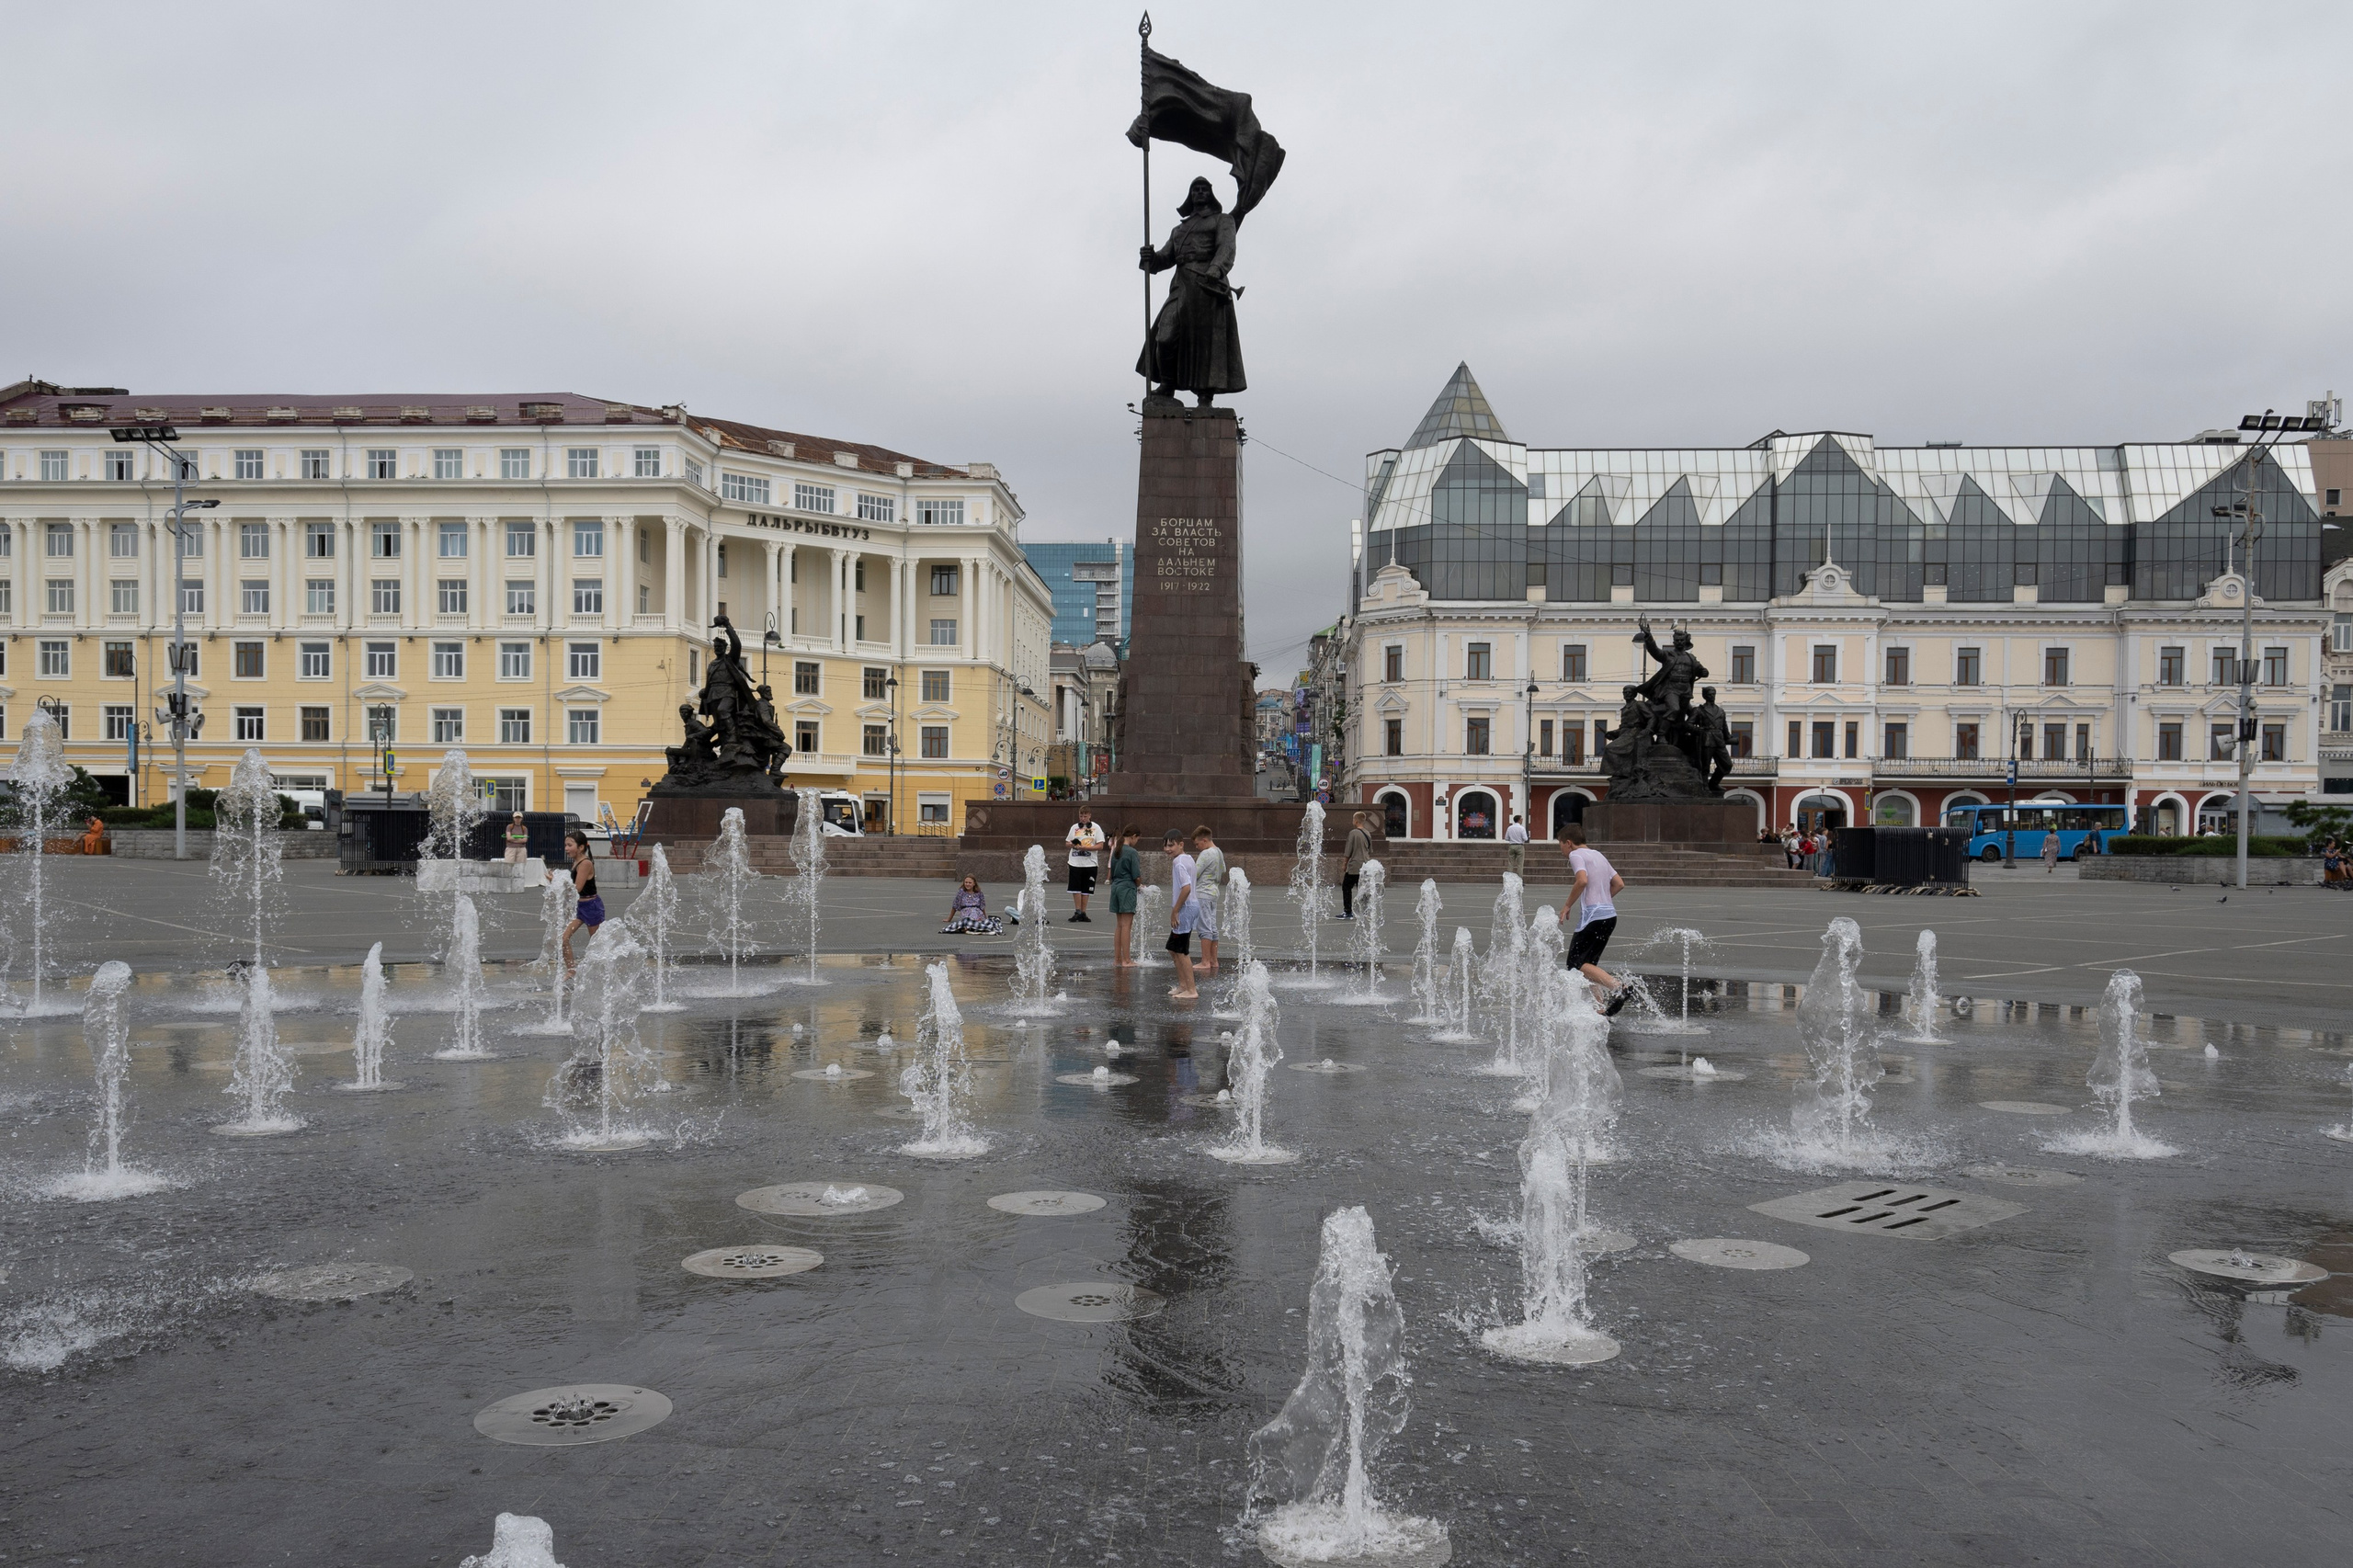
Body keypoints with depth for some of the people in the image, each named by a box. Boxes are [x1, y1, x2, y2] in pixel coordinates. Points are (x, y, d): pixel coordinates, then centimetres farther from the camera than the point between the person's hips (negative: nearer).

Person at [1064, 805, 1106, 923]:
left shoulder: (1096, 828, 0)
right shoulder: (1074, 827, 8)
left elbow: (1100, 846, -6)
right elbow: (1067, 842, 14)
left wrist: (1085, 848, -17)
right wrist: (1073, 845, -9)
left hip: (1090, 863, -1)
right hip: (1075, 863, 1)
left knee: (1086, 890, 5)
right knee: (1076, 888, -4)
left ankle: (1083, 913, 11)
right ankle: (1077, 912, 1)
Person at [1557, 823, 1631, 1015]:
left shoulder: (1576, 855, -4)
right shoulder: (1599, 855, 21)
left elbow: (1582, 880, -21)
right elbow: (1619, 884, 20)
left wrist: (1568, 905, -11)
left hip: (1593, 916, -9)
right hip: (1610, 914, 9)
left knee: (1577, 963, -9)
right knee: (1588, 963, 14)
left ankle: (1619, 987, -25)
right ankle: (1599, 1005, 4)